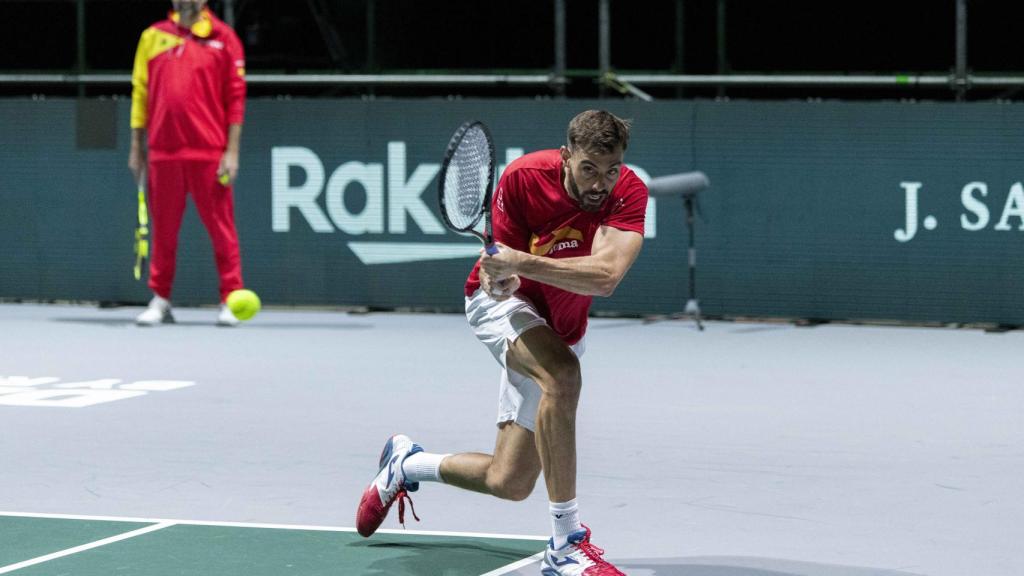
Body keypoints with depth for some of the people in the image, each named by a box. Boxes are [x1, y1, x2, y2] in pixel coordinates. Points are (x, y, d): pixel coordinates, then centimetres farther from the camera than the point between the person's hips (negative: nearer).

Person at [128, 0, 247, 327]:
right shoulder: (152, 37, 10)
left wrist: (232, 151, -5)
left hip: (210, 154, -2)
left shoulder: (223, 38, 3)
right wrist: (137, 147, 9)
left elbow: (235, 97, 0)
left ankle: (230, 301, 5)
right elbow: (140, 93, 13)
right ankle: (160, 301, 15)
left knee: (221, 228, -1)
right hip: (163, 152, 2)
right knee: (164, 229, 7)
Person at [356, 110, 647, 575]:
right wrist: (500, 277, -38)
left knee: (508, 483, 2)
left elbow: (606, 276, -39)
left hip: (560, 329, 4)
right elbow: (503, 277, -14)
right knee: (562, 374, -38)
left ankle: (406, 463, 33)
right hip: (501, 303, -3)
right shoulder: (522, 178, -24)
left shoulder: (629, 192, -24)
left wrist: (521, 263, -48)